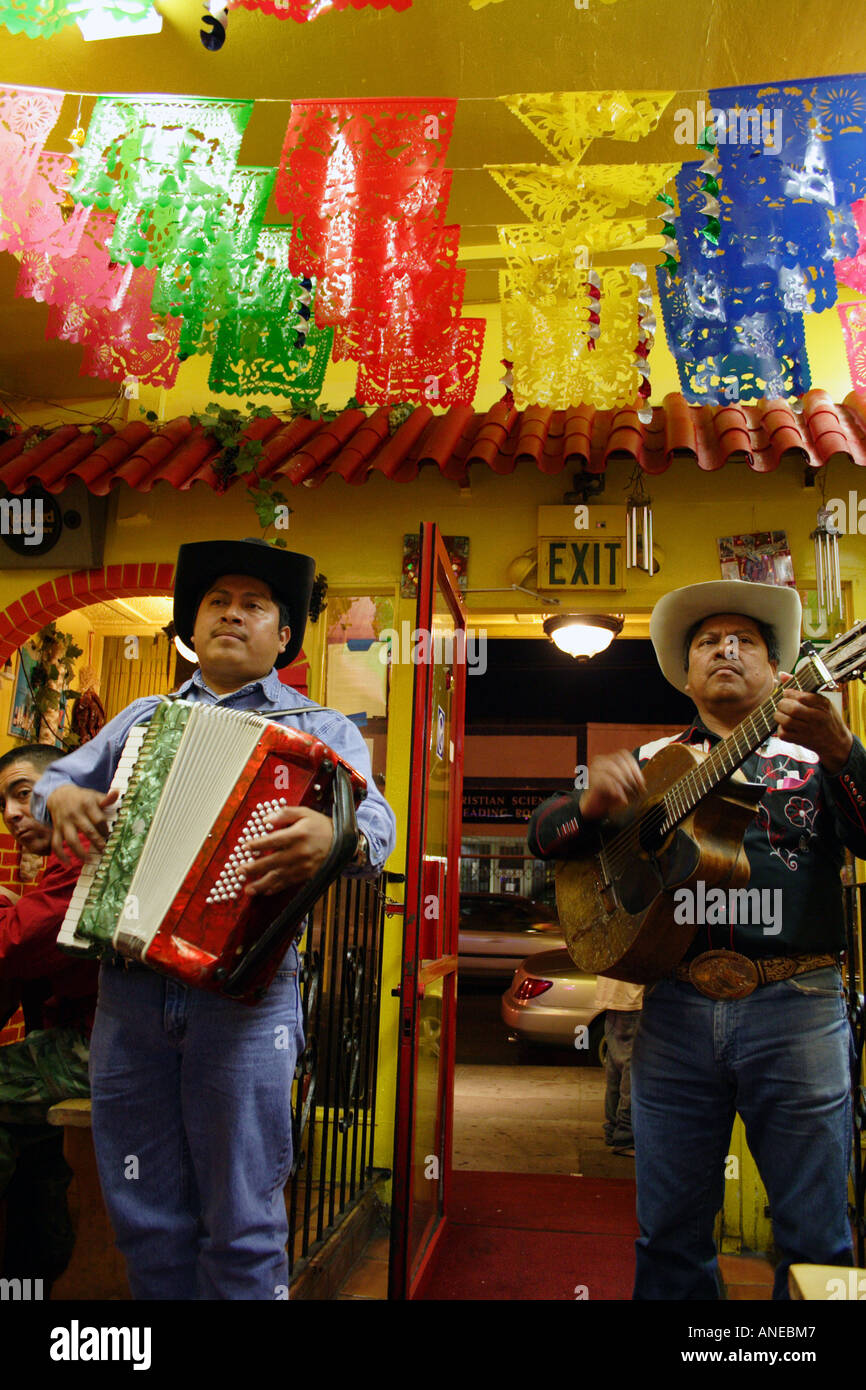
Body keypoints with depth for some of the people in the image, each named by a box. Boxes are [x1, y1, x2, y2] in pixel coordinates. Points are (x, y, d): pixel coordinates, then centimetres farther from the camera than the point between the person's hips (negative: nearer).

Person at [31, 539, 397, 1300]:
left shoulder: (320, 730, 7)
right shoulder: (143, 717, 20)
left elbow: (375, 822, -8)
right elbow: (57, 776, 25)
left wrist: (335, 834, -32)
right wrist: (62, 797, 0)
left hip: (243, 986, -3)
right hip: (129, 987, 4)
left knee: (241, 1223, 4)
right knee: (145, 1215, 13)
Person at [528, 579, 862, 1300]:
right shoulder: (649, 763, 14)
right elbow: (544, 833, 9)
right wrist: (590, 803, -13)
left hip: (795, 1005, -1)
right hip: (675, 1005, 2)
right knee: (670, 1229, 11)